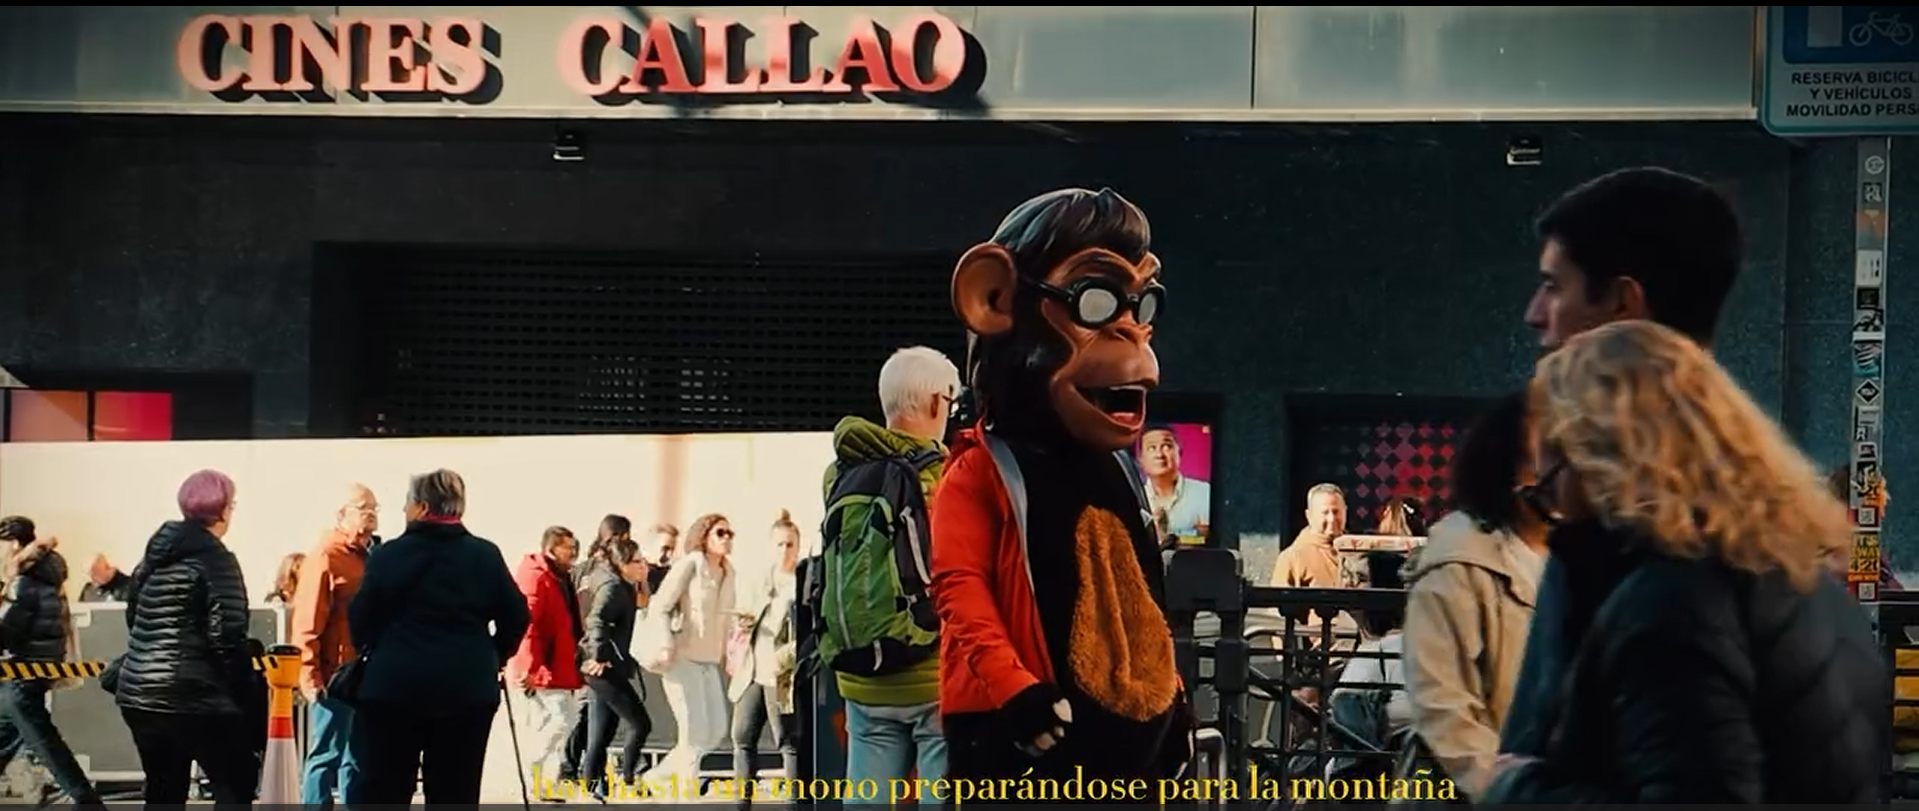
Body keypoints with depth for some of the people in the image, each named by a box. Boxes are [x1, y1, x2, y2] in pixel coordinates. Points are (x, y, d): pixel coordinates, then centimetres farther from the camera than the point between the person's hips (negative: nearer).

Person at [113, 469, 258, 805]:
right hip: (194, 696, -8)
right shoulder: (216, 560, -10)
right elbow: (226, 638, -15)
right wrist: (247, 692, -8)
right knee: (236, 785, 2)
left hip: (138, 692, 8)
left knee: (163, 794, 15)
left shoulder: (155, 555, 13)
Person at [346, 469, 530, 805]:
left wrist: (371, 651, 17)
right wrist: (495, 657, 19)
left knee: (381, 790, 5)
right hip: (467, 687, 2)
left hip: (394, 684, -2)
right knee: (455, 793, 7)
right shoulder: (485, 555, 4)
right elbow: (515, 616, 3)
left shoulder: (390, 554, -3)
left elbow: (361, 617, -2)